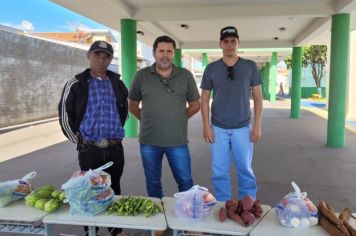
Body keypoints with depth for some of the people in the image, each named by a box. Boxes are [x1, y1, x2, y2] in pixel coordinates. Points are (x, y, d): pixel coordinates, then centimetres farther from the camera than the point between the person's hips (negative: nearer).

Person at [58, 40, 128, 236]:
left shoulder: (117, 83, 6)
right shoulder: (76, 84, -4)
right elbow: (64, 114, -1)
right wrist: (78, 140, -2)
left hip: (115, 148, 3)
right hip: (89, 149, -3)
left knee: (114, 189, 15)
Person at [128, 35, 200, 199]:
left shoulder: (185, 76, 0)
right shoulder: (141, 76, 0)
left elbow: (195, 105, 9)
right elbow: (132, 105, 9)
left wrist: (179, 118, 3)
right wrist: (147, 120, 4)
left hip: (178, 141, 0)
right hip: (149, 141, 1)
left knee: (185, 182, 9)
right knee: (153, 183, 15)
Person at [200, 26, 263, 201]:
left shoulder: (250, 66, 2)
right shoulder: (211, 68, 3)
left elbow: (257, 97, 4)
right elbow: (204, 98, 4)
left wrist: (257, 125, -3)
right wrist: (206, 125, -3)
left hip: (243, 128, 0)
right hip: (218, 128, 1)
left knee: (245, 170, 6)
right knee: (219, 171, 6)